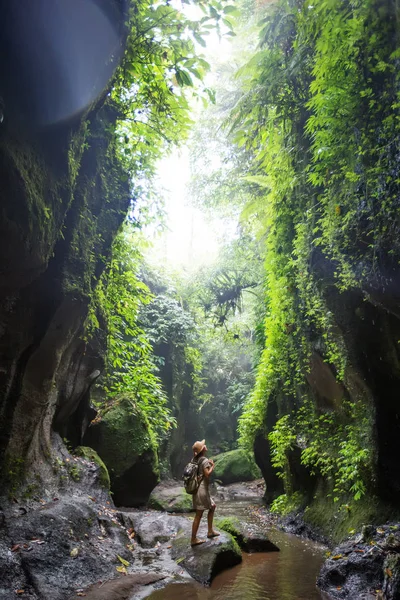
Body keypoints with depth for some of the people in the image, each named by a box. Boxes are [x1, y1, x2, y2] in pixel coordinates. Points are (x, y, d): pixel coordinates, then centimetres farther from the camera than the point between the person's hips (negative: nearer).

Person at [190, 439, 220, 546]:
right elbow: (207, 474, -24)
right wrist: (212, 466, -8)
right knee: (199, 515, -1)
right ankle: (194, 539, 6)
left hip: (198, 488, 9)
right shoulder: (205, 461, -16)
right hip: (202, 489, -9)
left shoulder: (195, 460, 8)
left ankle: (210, 531, 27)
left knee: (212, 506, 22)